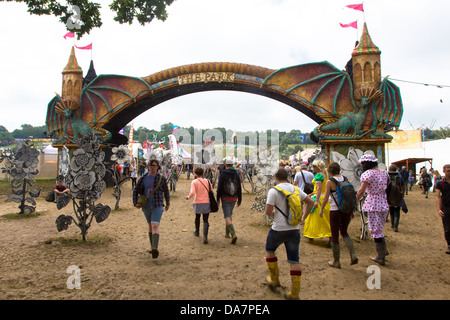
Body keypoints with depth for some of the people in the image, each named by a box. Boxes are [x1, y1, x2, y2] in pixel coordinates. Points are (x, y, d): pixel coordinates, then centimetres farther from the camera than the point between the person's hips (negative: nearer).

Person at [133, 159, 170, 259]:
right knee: (150, 226, 19)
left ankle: (155, 249, -29)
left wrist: (168, 203, 19)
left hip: (157, 206, -4)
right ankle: (152, 246, 35)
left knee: (155, 226, -19)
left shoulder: (161, 178, -4)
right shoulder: (143, 178, 1)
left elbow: (166, 191, 10)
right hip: (146, 207, 4)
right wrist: (135, 203, -5)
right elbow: (136, 191, 8)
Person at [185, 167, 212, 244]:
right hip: (206, 203, 1)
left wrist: (188, 197, 2)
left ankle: (197, 231, 44)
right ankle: (205, 236, -13)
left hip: (198, 203, -1)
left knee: (197, 218, 23)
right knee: (205, 220, 3)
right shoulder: (207, 181, 3)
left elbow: (192, 192, -17)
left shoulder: (194, 182, -6)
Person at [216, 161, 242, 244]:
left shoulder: (223, 174, -6)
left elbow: (219, 187, -8)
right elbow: (239, 188, 5)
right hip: (234, 198, 5)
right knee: (230, 214, 22)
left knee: (227, 217, -6)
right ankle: (227, 233, 29)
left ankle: (233, 234, -22)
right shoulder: (236, 174, 4)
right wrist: (239, 200, 11)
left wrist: (218, 199, 0)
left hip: (225, 198, -4)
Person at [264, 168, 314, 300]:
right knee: (294, 260, 8)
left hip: (279, 229, -4)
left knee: (269, 250, 23)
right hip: (294, 229, 4)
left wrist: (273, 214, 6)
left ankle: (274, 280, 30)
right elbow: (310, 202, 11)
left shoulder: (274, 191, -10)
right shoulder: (295, 189, 6)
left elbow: (268, 211, -15)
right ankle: (295, 293, 12)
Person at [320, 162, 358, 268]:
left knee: (335, 235, 7)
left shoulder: (330, 182, -10)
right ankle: (353, 255, 8)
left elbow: (325, 198, -11)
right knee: (344, 232, 23)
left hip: (335, 211, -5)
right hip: (346, 210, 5)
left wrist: (321, 210, 3)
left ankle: (336, 262, 16)